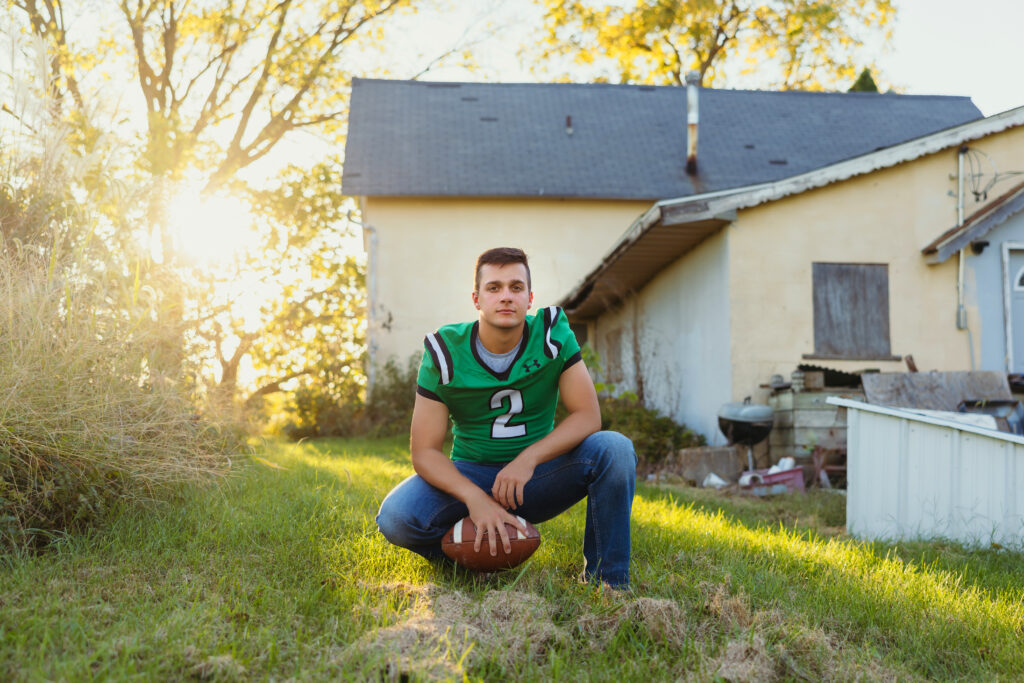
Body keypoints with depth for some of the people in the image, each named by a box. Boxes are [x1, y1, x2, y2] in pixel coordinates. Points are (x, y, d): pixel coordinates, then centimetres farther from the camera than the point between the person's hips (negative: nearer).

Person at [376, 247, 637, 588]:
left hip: (537, 474, 1)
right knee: (396, 517, -29)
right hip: (470, 475, 0)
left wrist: (527, 460, -28)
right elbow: (424, 451, -13)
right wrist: (474, 498, -31)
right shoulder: (445, 352, -11)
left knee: (614, 449, -26)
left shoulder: (552, 335, -9)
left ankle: (605, 580, -13)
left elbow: (588, 416, -13)